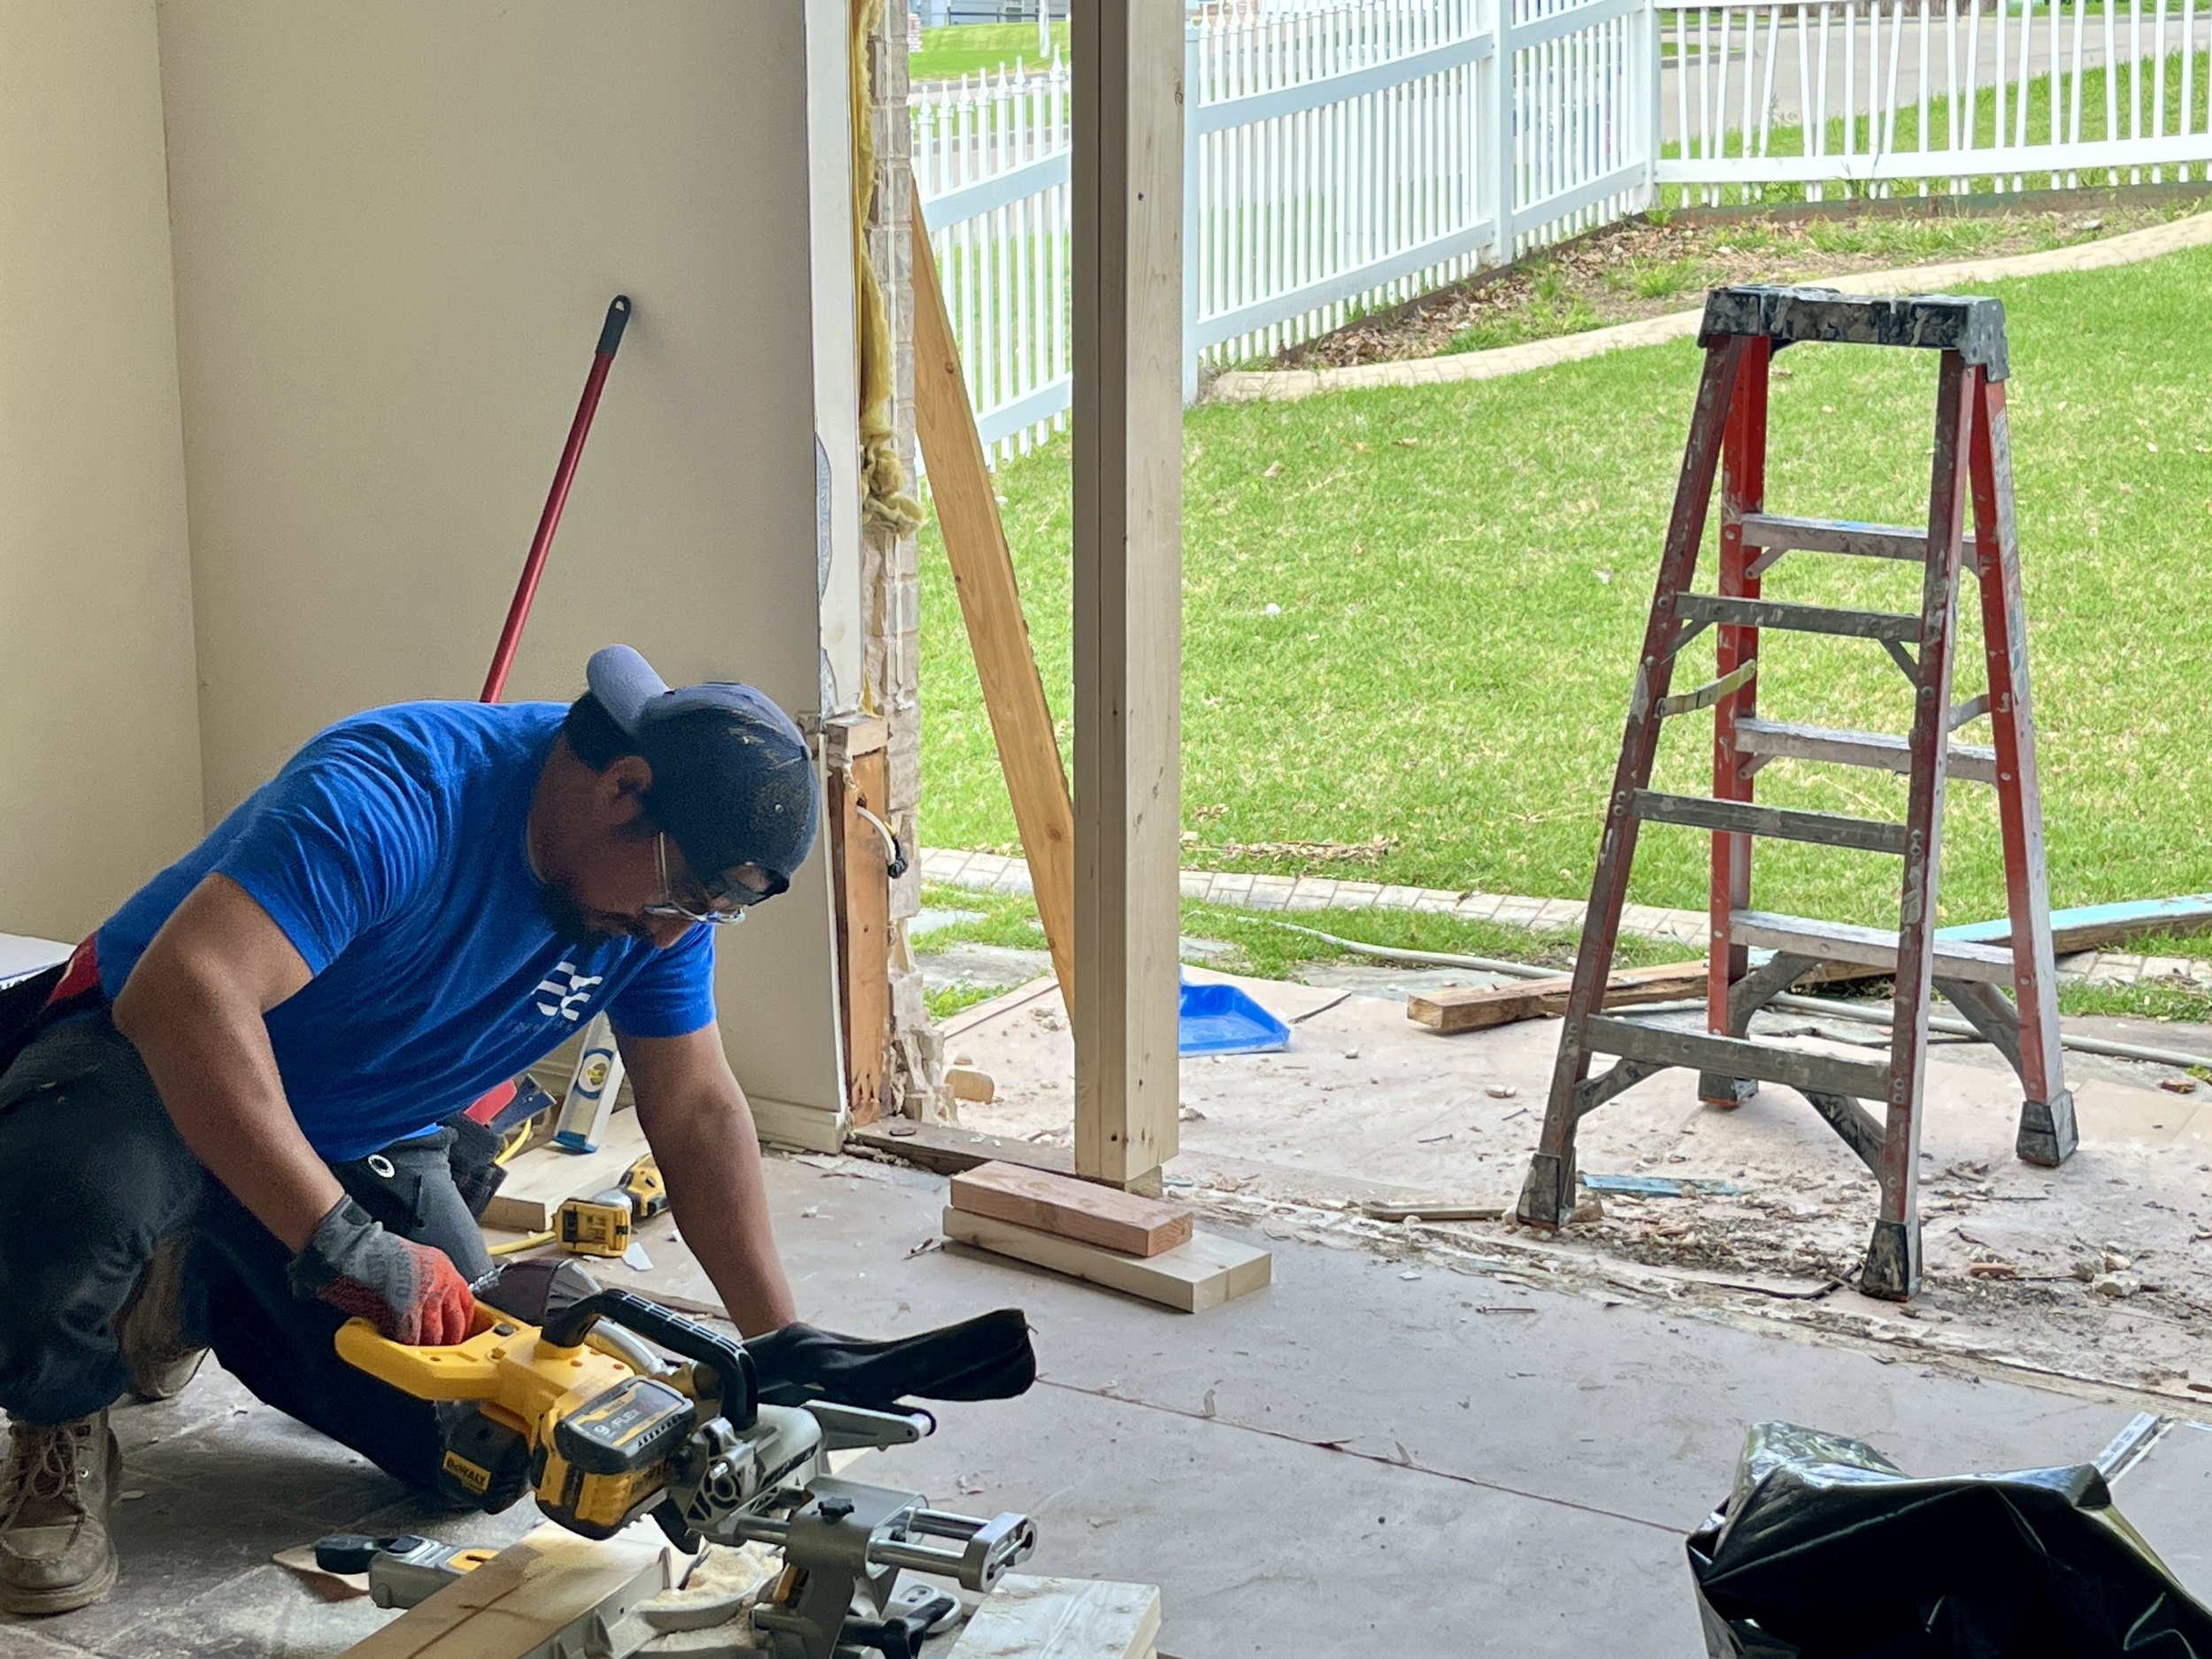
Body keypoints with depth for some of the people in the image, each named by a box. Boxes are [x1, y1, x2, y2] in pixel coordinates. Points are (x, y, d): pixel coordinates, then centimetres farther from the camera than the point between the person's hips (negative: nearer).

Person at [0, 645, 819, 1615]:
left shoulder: (665, 898, -10)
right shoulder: (400, 796, -35)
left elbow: (698, 1111, 0)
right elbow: (185, 993, -46)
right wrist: (345, 1244, -48)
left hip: (363, 1143, 7)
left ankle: (206, 1303, 23)